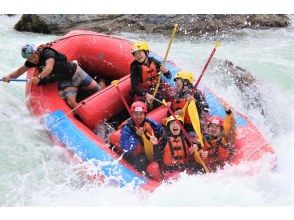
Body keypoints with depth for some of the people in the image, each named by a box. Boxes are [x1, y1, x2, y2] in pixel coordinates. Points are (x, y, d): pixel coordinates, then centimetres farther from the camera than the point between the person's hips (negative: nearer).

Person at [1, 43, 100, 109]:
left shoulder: (47, 53, -24)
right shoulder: (31, 62, -1)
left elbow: (49, 67, -42)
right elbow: (19, 71, -2)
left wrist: (39, 77, -57)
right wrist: (9, 76, -23)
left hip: (74, 73, -5)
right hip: (64, 82, 5)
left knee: (96, 89, -4)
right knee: (71, 102, -19)